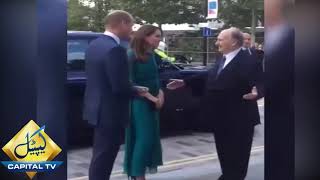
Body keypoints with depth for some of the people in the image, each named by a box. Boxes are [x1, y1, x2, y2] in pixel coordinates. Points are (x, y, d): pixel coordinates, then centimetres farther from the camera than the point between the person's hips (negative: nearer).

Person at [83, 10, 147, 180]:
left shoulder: (94, 44, 8)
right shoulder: (115, 49, -22)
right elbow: (120, 87, -25)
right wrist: (137, 91, -5)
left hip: (97, 108, 9)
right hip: (110, 111, -9)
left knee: (101, 156, 21)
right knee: (104, 157, 1)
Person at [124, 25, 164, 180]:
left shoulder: (151, 55, 10)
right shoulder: (132, 55, -13)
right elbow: (130, 82, -16)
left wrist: (160, 93, -2)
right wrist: (151, 97, -17)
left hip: (152, 103, 8)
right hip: (139, 103, -8)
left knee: (151, 139, 9)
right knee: (143, 138, -8)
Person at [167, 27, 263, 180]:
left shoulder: (248, 62, -19)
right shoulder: (222, 60, 10)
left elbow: (260, 84, -25)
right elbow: (209, 76, 18)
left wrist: (255, 93, -47)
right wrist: (184, 82, 18)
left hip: (238, 120, -9)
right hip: (221, 117, 9)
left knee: (237, 156, 4)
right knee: (224, 153, 19)